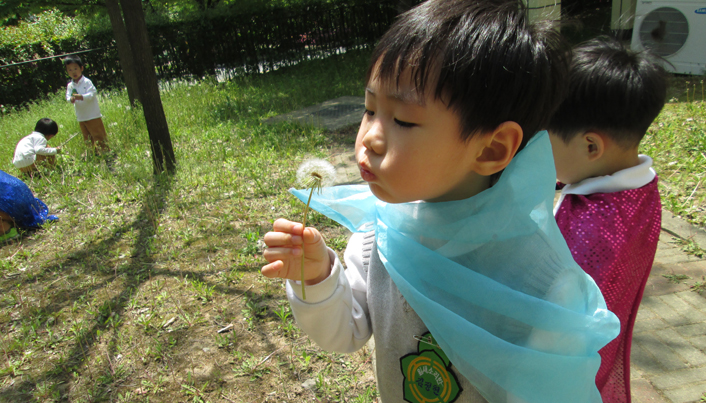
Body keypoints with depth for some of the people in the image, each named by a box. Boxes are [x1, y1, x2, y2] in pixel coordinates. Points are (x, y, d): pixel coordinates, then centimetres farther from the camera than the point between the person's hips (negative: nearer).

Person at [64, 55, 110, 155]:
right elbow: (68, 96, 2)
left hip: (93, 115, -6)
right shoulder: (70, 85, 7)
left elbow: (92, 93, -17)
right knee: (87, 138, 13)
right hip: (81, 117, 6)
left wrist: (81, 97, -32)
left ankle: (106, 152, 4)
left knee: (98, 135, -3)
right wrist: (71, 99, -21)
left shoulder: (87, 82, -8)